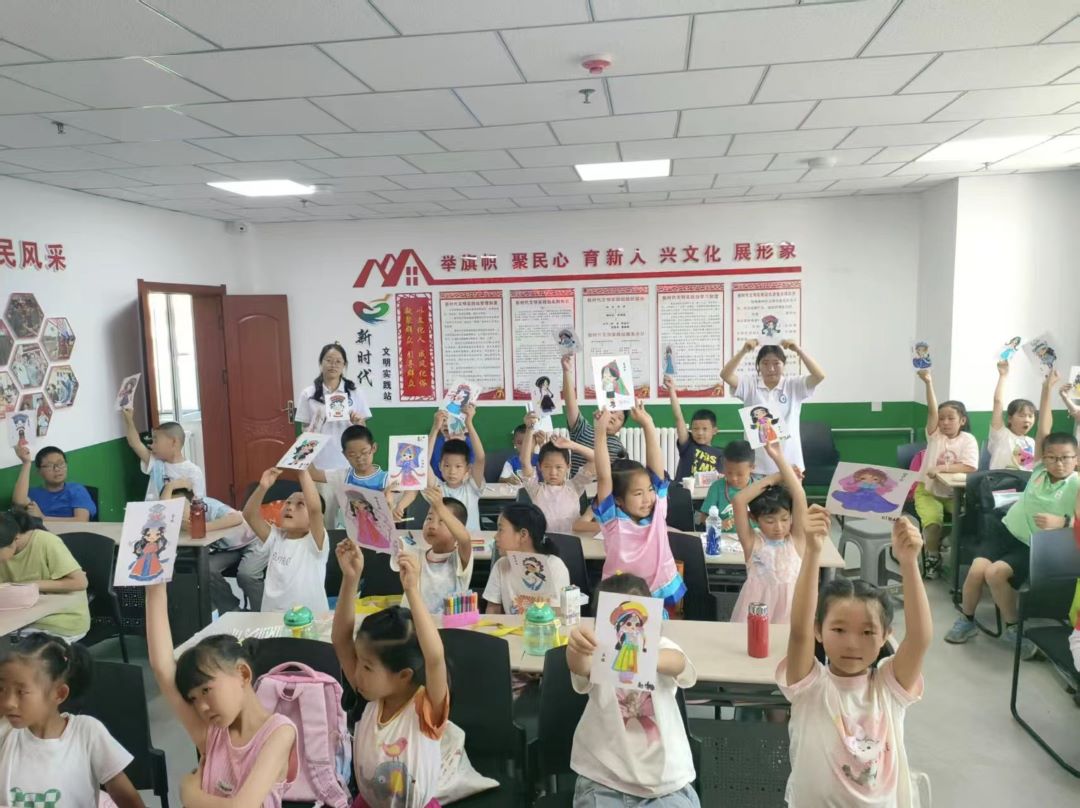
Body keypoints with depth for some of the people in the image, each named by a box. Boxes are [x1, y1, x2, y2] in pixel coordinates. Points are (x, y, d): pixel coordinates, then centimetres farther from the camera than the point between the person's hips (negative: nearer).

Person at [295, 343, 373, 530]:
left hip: (349, 463, 1)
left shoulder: (355, 393, 4)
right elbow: (305, 434, 6)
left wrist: (358, 423, -13)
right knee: (324, 518, 5)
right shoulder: (308, 394, 2)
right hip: (321, 464, 0)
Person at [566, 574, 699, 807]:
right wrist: (576, 649, -55)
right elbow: (579, 666, -29)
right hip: (603, 780, 0)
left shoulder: (662, 647, -5)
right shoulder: (598, 654, -6)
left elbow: (678, 663, -29)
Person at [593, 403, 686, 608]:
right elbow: (604, 477, -22)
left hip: (659, 596, 3)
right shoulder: (613, 520, -10)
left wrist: (648, 424, -13)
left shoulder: (656, 510, -2)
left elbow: (657, 467, -9)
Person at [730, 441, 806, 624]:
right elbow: (738, 501, -17)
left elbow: (800, 497, -14)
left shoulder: (797, 540, -3)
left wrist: (779, 459, -16)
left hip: (790, 615, 1)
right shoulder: (752, 542, -6)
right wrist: (776, 477, -13)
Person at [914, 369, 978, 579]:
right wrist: (929, 384, -29)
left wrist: (941, 468, -27)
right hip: (928, 491, 0)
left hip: (955, 493, 0)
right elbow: (931, 411, -16)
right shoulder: (935, 435, -1)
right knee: (933, 521, -24)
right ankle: (932, 557, -4)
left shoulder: (968, 439, -4)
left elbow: (970, 467, -17)